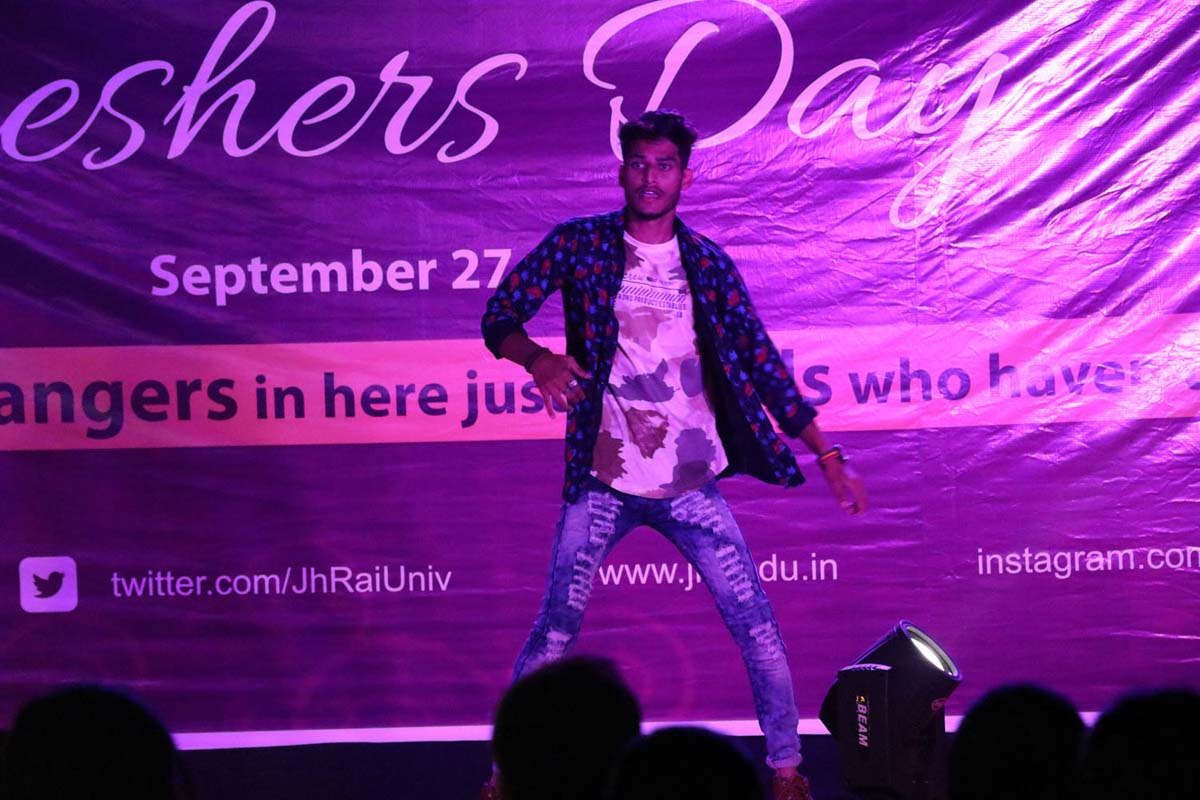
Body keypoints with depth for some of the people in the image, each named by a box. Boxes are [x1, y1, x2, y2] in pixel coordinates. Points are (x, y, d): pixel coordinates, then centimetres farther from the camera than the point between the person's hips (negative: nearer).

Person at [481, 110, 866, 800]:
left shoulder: (709, 265, 6)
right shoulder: (579, 245, 0)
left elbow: (760, 362, 9)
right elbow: (501, 316, -4)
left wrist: (827, 455, 6)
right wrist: (539, 358, -27)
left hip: (691, 486, 2)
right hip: (602, 485, -2)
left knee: (758, 628, 0)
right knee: (556, 631, -2)